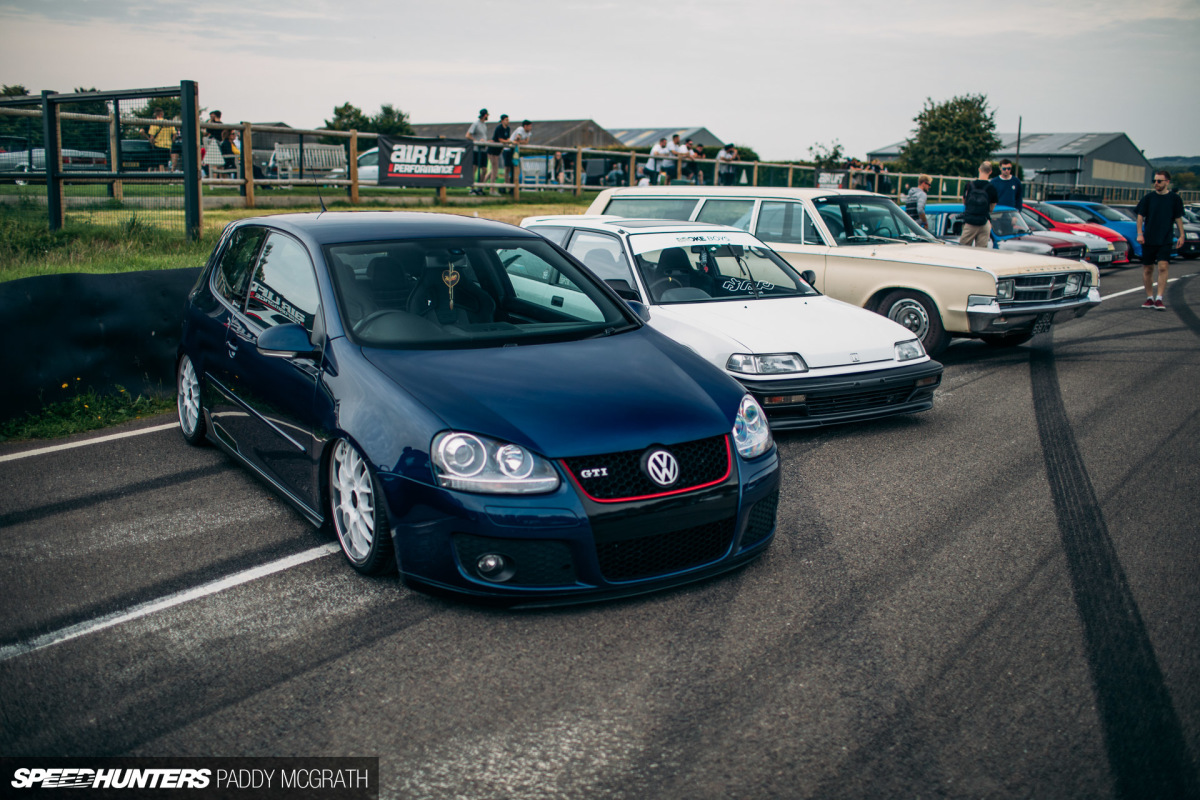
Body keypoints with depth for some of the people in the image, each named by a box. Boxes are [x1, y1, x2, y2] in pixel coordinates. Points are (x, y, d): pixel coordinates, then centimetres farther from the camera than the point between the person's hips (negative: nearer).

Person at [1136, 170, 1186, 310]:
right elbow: (1140, 216, 5)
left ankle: (1159, 299, -12)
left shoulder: (1174, 199, 2)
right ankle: (1149, 298, 19)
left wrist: (1181, 235, 4)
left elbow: (1178, 218, 9)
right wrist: (1140, 234, -5)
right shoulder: (1148, 198, 2)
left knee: (1163, 267, -14)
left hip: (1165, 240, -1)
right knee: (1147, 270, 6)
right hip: (1148, 239, 1)